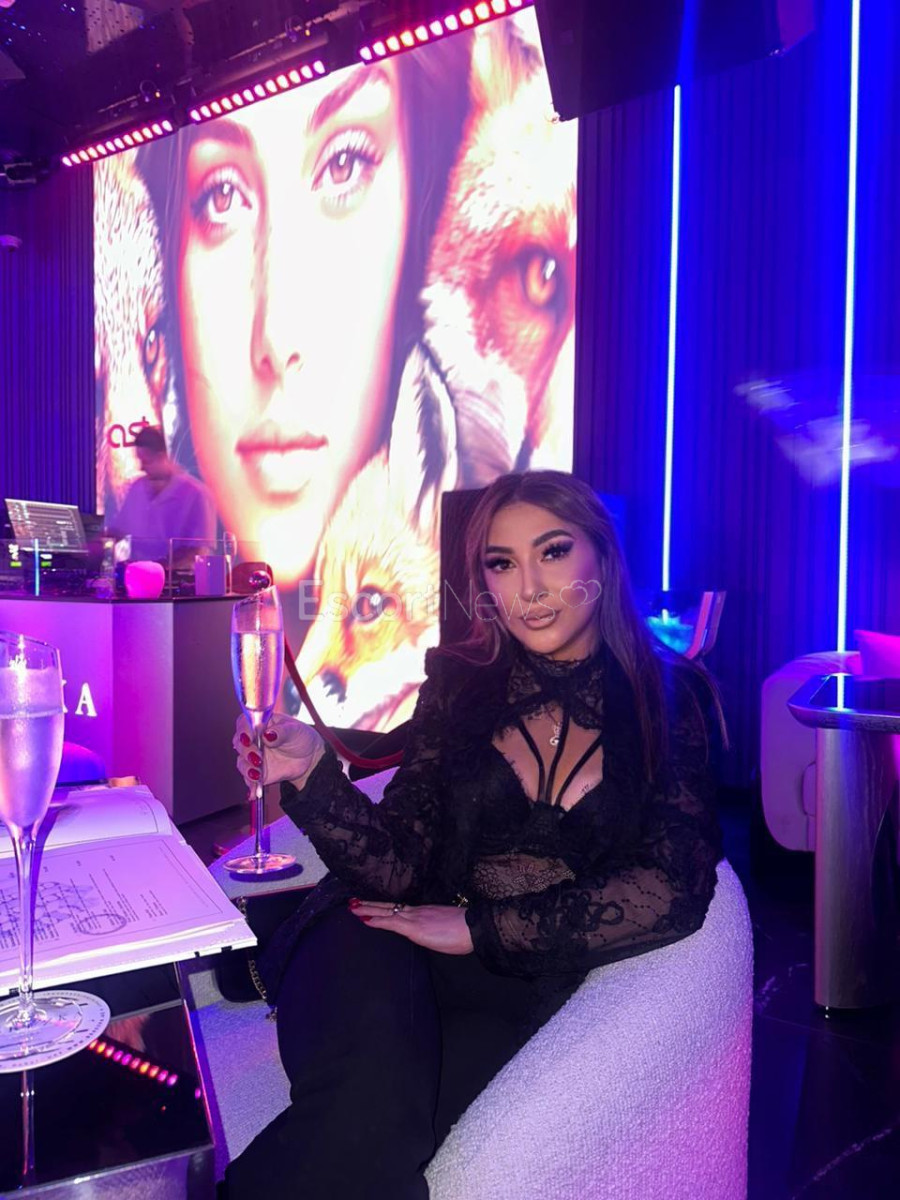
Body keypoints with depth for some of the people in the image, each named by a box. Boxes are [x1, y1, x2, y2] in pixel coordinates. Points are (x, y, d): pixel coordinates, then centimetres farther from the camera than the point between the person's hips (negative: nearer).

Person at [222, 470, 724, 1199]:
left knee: (367, 1130, -30)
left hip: (526, 984, 0)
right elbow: (402, 863, -2)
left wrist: (482, 927, -14)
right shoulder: (462, 683, 4)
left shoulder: (671, 697, 1)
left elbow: (673, 889, -8)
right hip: (388, 951, 1)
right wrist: (311, 774, -20)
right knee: (374, 1092, -33)